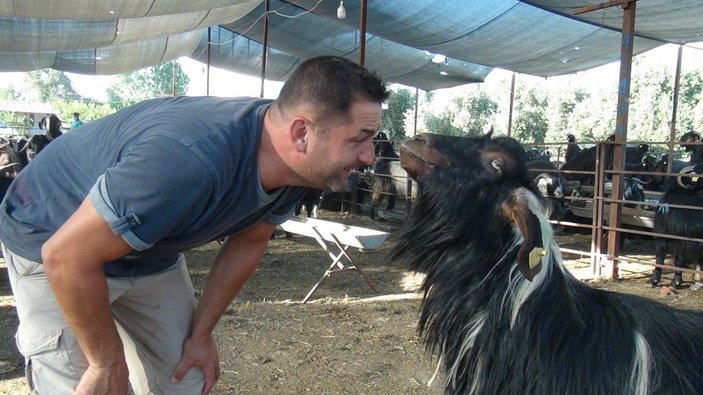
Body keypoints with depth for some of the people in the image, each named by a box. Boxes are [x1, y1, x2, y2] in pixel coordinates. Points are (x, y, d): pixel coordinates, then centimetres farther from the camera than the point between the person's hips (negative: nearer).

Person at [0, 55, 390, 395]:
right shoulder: (192, 162, -42)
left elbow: (248, 243, 1)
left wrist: (201, 333, 3)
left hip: (149, 250, 6)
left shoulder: (294, 166, -16)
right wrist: (108, 362, -19)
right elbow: (68, 257, -33)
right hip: (51, 244, -6)